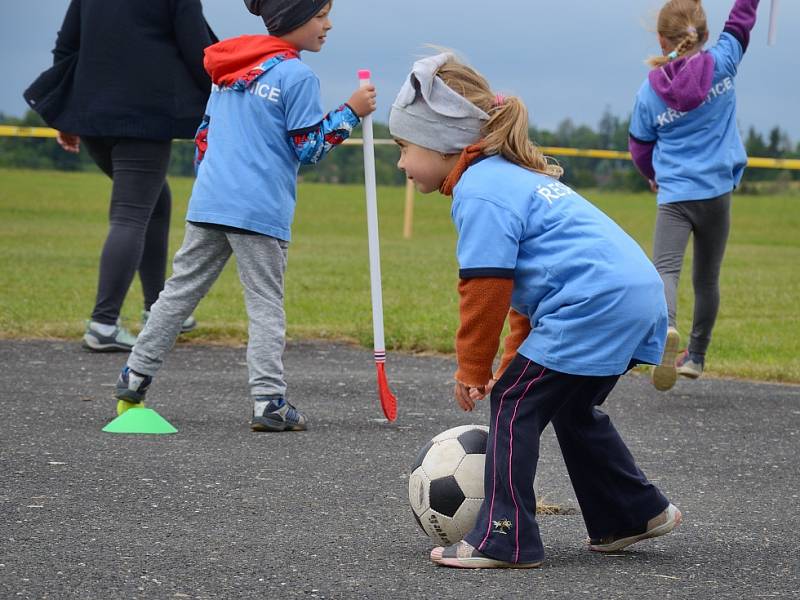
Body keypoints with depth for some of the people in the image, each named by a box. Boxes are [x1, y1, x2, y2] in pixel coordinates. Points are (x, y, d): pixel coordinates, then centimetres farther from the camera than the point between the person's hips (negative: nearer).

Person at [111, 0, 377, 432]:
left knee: (179, 291, 12)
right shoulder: (296, 76, -8)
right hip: (260, 212, -7)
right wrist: (350, 112, -3)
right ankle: (268, 402, -6)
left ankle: (133, 380, 15)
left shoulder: (230, 68, 15)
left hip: (207, 204, 7)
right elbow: (309, 149, -8)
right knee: (265, 304, -1)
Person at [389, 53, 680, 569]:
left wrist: (472, 370, -1)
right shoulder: (512, 174, 24)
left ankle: (503, 539, -2)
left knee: (514, 405, -3)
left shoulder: (479, 192, -9)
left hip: (594, 304, -10)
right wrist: (516, 358, 24)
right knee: (573, 410, 25)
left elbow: (487, 288, -13)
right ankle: (637, 512, 33)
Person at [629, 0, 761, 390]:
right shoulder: (722, 64, -4)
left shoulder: (650, 91, -2)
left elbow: (640, 149, 11)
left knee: (665, 269, -14)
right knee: (706, 278, 16)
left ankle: (665, 327, -44)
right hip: (716, 191, 2)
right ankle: (696, 356, 27)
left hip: (674, 194, -2)